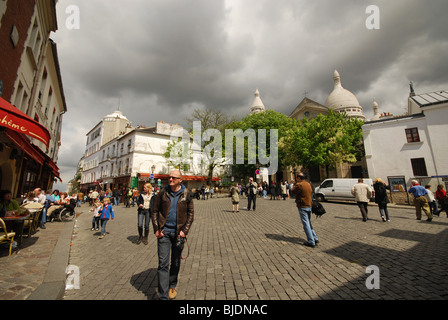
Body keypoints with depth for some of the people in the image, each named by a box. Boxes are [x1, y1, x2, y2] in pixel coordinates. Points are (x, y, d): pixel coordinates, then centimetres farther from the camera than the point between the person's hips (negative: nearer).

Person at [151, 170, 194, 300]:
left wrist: (184, 230, -8)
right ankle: (163, 296, 13)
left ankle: (172, 286, 40)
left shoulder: (186, 194, -4)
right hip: (164, 232, 0)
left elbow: (191, 213, 0)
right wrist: (156, 229, -4)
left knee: (176, 262, 17)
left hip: (178, 232, 1)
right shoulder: (163, 193, -2)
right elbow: (154, 211, 4)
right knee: (163, 264, 0)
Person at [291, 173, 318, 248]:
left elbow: (292, 191, -4)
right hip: (309, 205, 9)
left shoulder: (299, 185, -17)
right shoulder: (308, 184, 9)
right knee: (308, 223, 20)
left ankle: (311, 242, 3)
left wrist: (295, 184, 3)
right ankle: (315, 239, 24)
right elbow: (311, 193, 18)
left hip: (303, 207, -8)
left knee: (306, 224, -2)